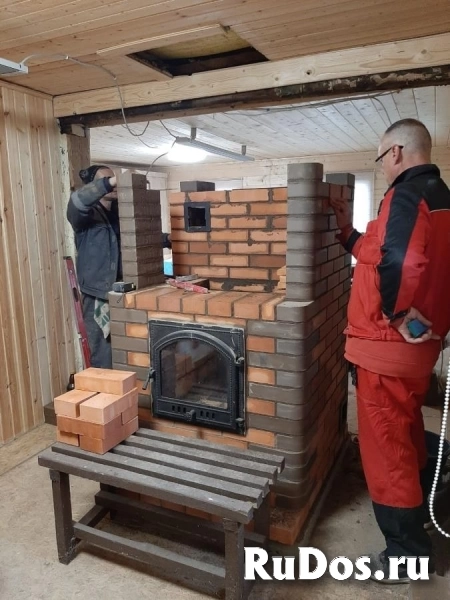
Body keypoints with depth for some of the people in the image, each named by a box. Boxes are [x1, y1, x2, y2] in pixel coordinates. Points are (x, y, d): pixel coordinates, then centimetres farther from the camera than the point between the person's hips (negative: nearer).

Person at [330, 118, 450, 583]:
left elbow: (397, 265, -34)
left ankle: (407, 553, 19)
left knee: (385, 446, 3)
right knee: (406, 434, 25)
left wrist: (398, 316, -21)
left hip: (389, 344, -10)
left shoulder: (406, 195, -17)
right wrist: (349, 232, 20)